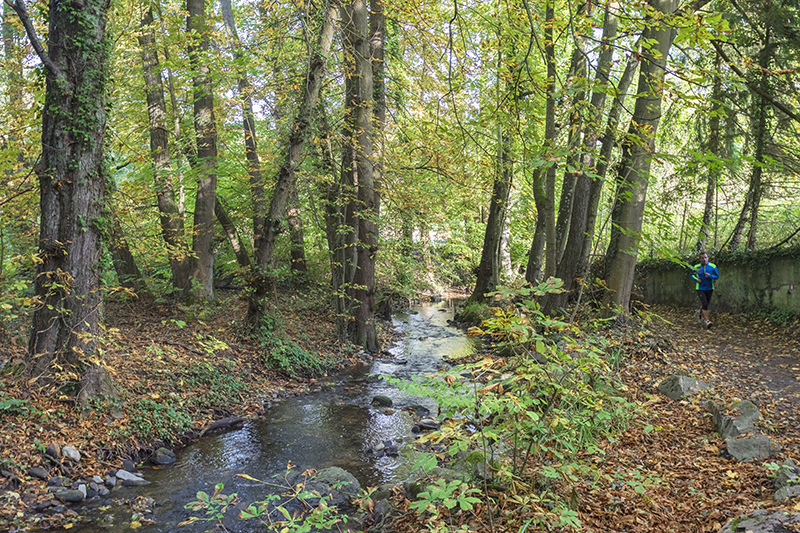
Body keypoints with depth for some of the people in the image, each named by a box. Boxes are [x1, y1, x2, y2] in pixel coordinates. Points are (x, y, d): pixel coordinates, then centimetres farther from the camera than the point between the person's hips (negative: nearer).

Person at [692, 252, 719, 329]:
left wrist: (710, 276, -22)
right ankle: (707, 321, -12)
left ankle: (699, 312, 47)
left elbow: (717, 276, -2)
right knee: (705, 304, -17)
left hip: (709, 288, 2)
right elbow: (692, 275, 11)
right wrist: (696, 279, -10)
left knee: (705, 304, 14)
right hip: (700, 289, -2)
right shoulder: (696, 267, -5)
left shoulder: (713, 266, -6)